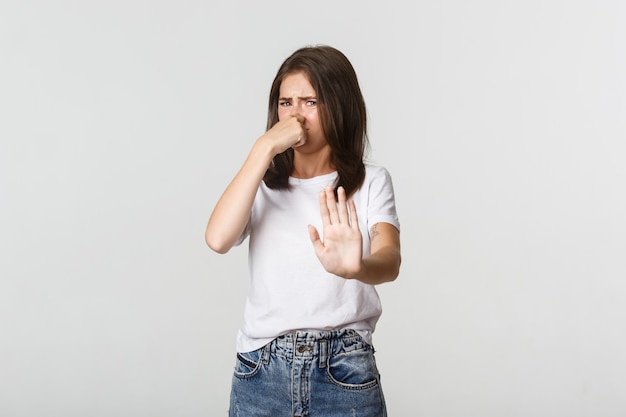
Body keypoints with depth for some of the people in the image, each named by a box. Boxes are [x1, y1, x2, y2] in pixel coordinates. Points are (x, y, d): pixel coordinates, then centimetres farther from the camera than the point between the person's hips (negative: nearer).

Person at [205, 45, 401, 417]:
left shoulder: (371, 182, 0)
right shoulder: (262, 184, 6)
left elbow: (390, 261, -18)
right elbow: (218, 239, -14)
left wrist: (355, 268, -41)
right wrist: (265, 147, -15)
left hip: (345, 373, -1)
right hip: (262, 372, 2)